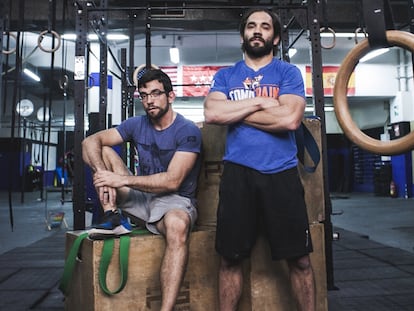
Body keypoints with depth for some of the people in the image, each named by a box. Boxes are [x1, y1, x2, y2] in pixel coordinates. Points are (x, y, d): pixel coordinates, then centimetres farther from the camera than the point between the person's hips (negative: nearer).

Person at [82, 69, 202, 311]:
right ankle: (114, 218, -16)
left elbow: (172, 181, -22)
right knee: (103, 151, -2)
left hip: (175, 200, -5)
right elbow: (90, 142, -3)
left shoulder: (188, 131, -12)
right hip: (142, 196, 6)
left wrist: (122, 179, -25)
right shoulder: (136, 125, 4)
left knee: (177, 224, -42)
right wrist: (102, 174, -24)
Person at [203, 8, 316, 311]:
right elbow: (211, 114, -7)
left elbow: (290, 118, -12)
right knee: (230, 258, 10)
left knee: (299, 258, 7)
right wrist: (260, 102, -8)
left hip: (281, 173, -1)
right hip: (237, 173, 1)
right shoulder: (224, 76, 11)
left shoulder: (289, 72, 6)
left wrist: (236, 112, -6)